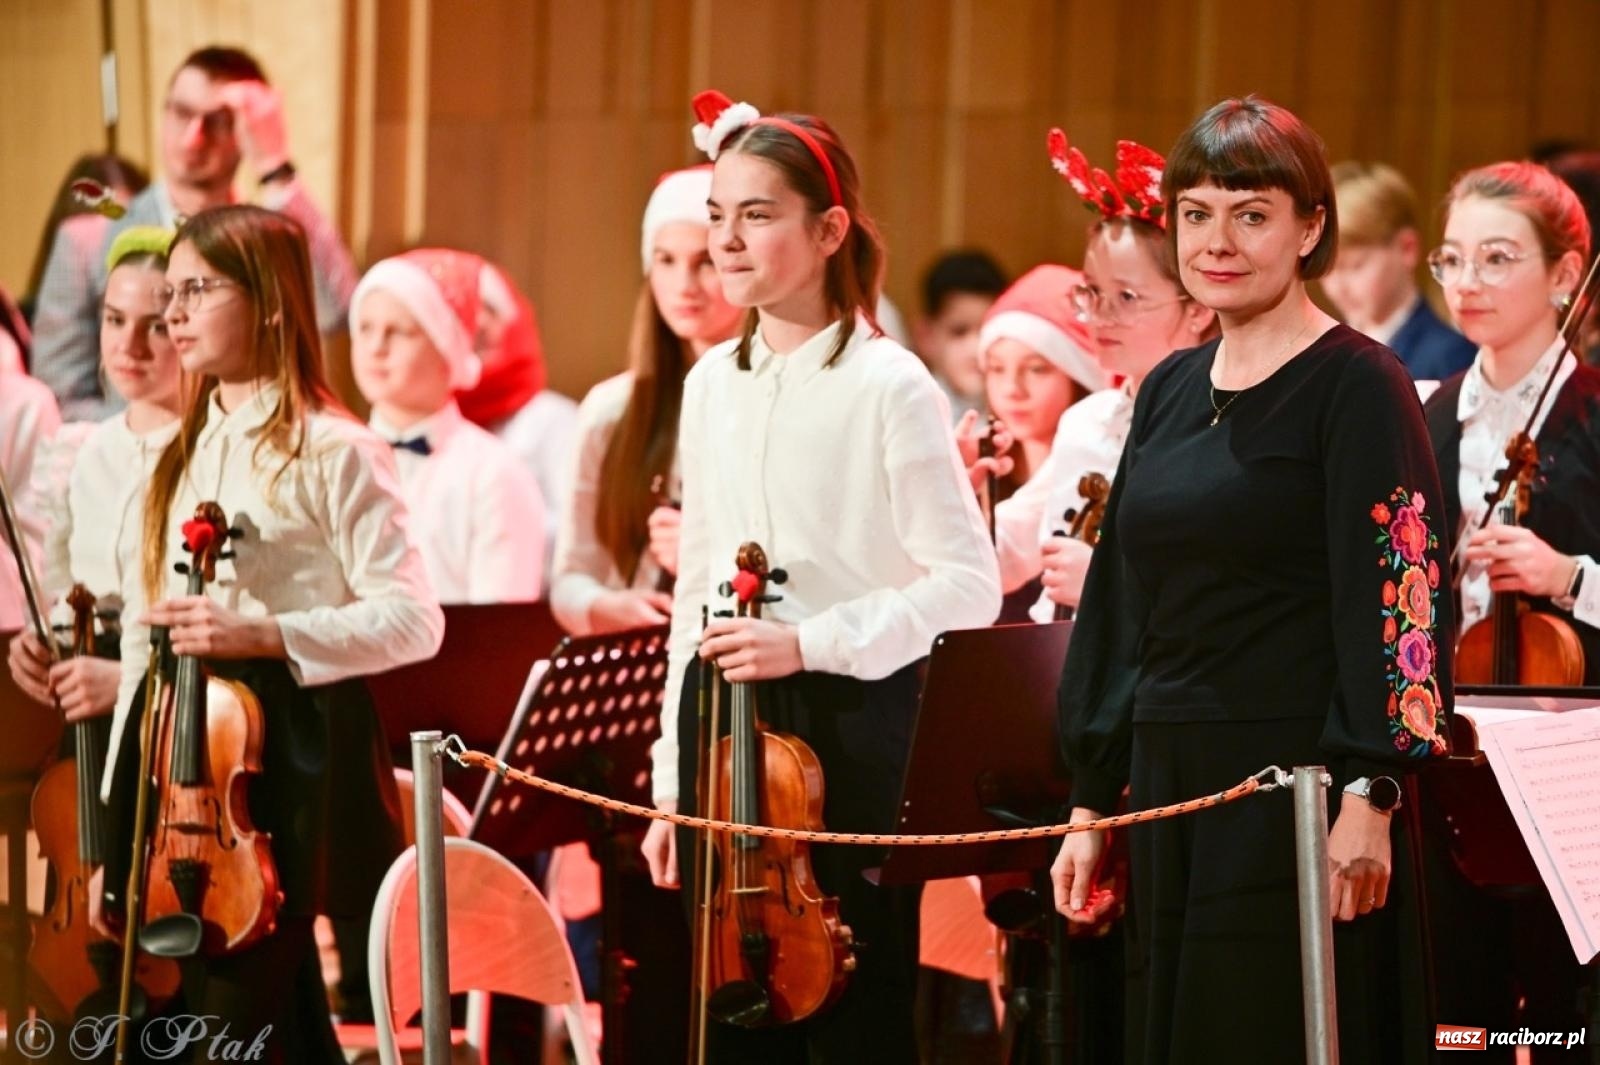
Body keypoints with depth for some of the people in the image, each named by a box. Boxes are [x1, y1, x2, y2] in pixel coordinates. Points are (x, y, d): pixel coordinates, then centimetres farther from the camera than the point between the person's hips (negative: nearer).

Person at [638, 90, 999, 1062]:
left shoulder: (886, 383, -8)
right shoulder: (712, 384, 10)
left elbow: (970, 582, -11)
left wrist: (811, 640, -19)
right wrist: (673, 779, 15)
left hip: (848, 718, -6)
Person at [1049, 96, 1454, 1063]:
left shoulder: (1357, 385, -7)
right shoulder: (1171, 392, 14)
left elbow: (1397, 594, -13)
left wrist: (1368, 794, -21)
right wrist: (1092, 804, 16)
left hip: (1296, 785, -7)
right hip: (1169, 787, 7)